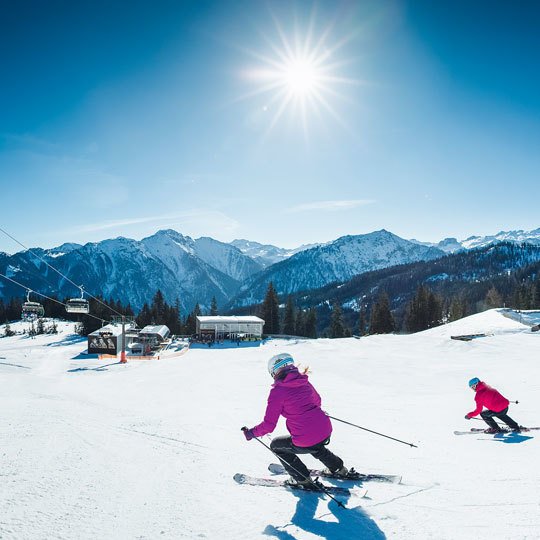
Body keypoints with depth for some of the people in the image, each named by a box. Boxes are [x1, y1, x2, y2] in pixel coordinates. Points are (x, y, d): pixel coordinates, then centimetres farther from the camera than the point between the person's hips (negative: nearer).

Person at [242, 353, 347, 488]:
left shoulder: (277, 391, -10)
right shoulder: (304, 382, 6)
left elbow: (269, 425, -9)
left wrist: (251, 433, 7)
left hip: (305, 443, -7)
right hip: (326, 432, 7)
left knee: (275, 445, 22)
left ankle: (302, 479, 23)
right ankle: (338, 468, 43)